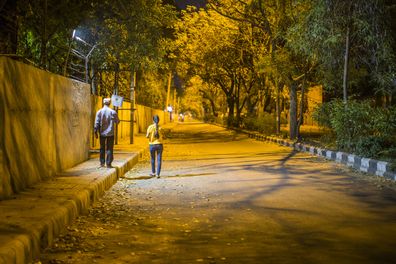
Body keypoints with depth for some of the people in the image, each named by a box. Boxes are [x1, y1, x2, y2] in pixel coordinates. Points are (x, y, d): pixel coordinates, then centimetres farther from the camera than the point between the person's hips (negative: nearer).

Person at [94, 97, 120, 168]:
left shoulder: (99, 112, -4)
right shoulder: (113, 112, -7)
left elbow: (96, 123, -5)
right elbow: (117, 121, 3)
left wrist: (96, 132, 3)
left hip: (102, 133, 2)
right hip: (110, 133, -1)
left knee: (102, 148, 14)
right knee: (109, 149, 3)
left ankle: (102, 163, 17)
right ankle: (108, 163, 0)